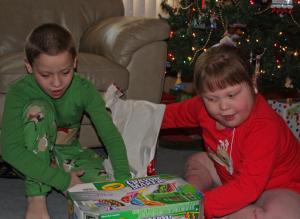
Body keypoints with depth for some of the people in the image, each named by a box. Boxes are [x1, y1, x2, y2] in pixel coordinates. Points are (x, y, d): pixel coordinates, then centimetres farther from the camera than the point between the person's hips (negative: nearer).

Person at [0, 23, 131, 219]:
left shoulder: (84, 89, -19)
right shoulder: (19, 92, -25)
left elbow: (112, 136, -21)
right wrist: (63, 180, -38)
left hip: (69, 153, 1)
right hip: (35, 157, -1)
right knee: (38, 108, -33)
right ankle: (36, 197, -25)